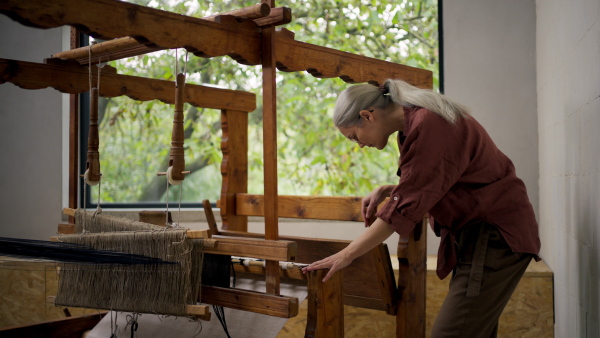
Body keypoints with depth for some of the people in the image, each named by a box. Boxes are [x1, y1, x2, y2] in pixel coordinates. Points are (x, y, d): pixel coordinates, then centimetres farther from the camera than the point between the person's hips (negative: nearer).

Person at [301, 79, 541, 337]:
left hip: (494, 235, -10)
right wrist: (386, 191, 5)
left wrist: (347, 254, -16)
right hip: (478, 232, 10)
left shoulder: (429, 125, -21)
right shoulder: (417, 120, 10)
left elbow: (406, 206, -21)